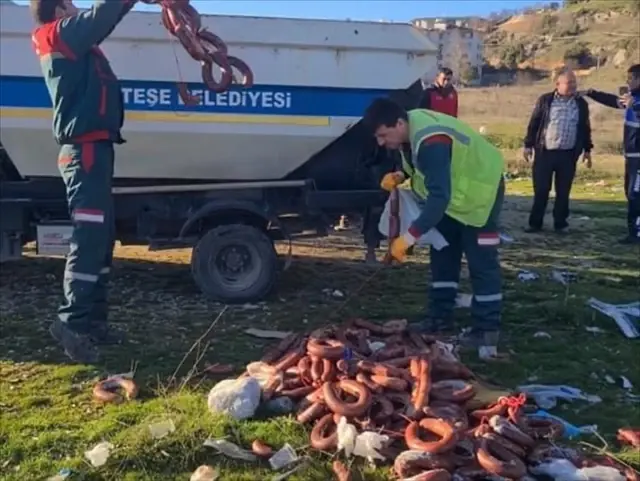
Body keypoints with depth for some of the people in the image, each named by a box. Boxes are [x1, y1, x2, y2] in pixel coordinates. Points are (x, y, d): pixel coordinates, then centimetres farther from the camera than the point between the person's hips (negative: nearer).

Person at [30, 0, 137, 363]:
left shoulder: (71, 41, 21)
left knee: (102, 238, 10)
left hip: (92, 148, 10)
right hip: (85, 149, -10)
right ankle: (73, 323, -12)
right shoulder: (61, 34, -4)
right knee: (89, 239, -13)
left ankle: (93, 320, 14)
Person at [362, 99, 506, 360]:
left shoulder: (431, 142, -37)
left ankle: (486, 330, -3)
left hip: (479, 190, -10)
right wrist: (400, 175, -10)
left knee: (481, 262, -8)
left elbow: (439, 196, -43)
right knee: (443, 252, 12)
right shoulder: (412, 125, -7)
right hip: (454, 190, 10)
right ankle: (441, 317, 21)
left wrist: (409, 237, -45)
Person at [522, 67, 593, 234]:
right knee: (540, 190, 2)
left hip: (568, 154, 2)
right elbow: (534, 123, 3)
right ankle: (535, 223, 11)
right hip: (545, 152, -1)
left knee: (563, 191, 7)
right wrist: (528, 145, 0)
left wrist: (587, 150, 11)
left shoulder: (581, 104, 6)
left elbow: (585, 128, 13)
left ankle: (561, 223, 17)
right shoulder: (545, 100, 0)